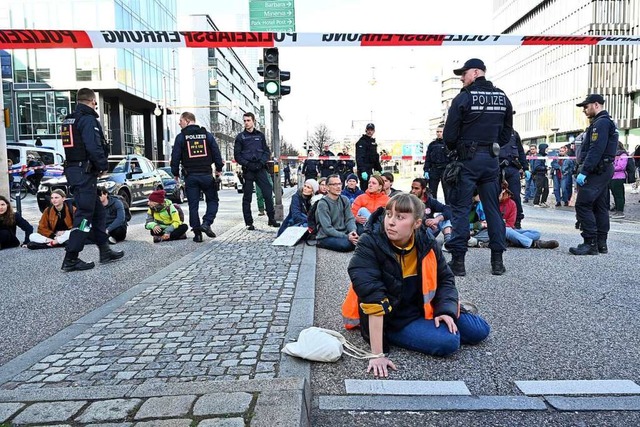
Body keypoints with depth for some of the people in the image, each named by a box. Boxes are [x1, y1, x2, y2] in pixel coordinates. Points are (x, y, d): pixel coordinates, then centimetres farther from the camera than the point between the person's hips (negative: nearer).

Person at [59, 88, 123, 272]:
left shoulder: (68, 120, 19)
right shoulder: (89, 120, -11)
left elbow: (72, 146, 19)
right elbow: (94, 147, -22)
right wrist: (103, 166, -9)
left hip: (72, 170, 10)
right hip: (85, 172, -10)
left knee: (97, 211, 15)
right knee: (84, 214, -6)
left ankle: (105, 251, 20)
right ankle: (71, 259, -5)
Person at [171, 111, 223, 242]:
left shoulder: (181, 137, 0)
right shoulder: (207, 134, 5)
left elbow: (175, 157, -1)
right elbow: (216, 153, 4)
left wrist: (175, 173, 10)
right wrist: (219, 169, 14)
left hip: (190, 176, 0)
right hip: (207, 175, 1)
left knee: (193, 205, 6)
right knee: (212, 200, 14)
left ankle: (197, 233, 5)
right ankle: (206, 223, -6)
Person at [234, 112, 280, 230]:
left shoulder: (260, 135, 13)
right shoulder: (240, 137, 7)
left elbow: (267, 152, 11)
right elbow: (237, 155, 3)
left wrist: (262, 162, -6)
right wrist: (247, 164, -12)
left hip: (260, 168, 1)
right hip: (247, 170, -1)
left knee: (268, 193, -4)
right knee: (247, 197, 2)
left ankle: (271, 219, 6)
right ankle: (249, 223, 9)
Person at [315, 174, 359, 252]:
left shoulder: (344, 200, 7)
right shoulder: (322, 204, -12)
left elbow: (350, 219, 3)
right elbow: (327, 229, -18)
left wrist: (353, 231, -20)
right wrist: (346, 237, -26)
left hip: (343, 233, 5)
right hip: (326, 237, -5)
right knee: (347, 244, -32)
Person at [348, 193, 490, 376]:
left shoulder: (426, 242, -9)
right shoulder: (369, 246, -26)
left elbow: (445, 279, 6)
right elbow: (372, 300, -32)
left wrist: (446, 309, -14)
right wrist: (378, 354, -35)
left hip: (423, 308, 5)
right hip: (391, 318, -5)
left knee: (480, 330, 4)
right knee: (448, 341, -24)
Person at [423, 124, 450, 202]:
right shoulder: (432, 144, 12)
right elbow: (427, 159, 11)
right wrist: (426, 171, 2)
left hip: (445, 170, -3)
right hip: (434, 170, 3)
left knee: (447, 191, 1)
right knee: (431, 192, 4)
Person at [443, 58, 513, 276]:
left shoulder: (464, 97, -9)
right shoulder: (502, 98, 10)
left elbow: (449, 135, -8)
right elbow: (507, 133, 12)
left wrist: (454, 149, 10)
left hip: (468, 159, -5)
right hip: (491, 160, 5)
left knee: (460, 208, 0)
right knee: (493, 208, 9)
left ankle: (458, 260, -1)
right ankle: (497, 260, 13)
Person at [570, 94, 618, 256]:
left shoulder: (601, 123, -12)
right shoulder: (606, 122, 22)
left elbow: (595, 150, -23)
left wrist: (584, 172, -24)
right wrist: (584, 170, 18)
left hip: (597, 171, -11)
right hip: (603, 171, 11)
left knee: (583, 205, -12)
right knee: (600, 207, 11)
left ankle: (590, 243, -12)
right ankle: (601, 243, 16)